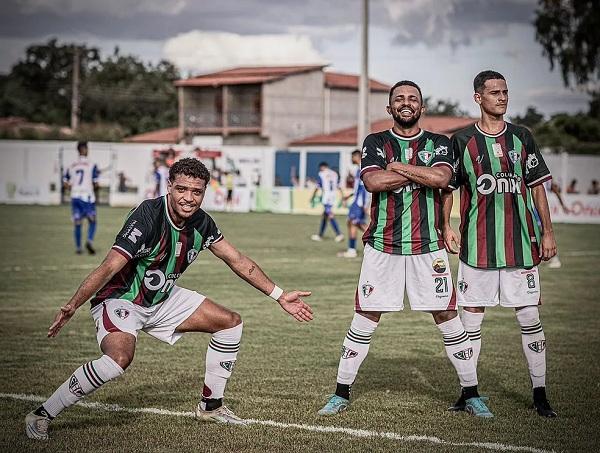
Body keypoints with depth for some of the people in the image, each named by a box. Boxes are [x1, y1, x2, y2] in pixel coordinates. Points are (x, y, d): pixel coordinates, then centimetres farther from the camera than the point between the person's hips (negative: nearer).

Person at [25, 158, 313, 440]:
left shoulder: (202, 224, -5)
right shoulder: (148, 217, -27)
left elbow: (238, 261, 7)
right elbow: (109, 268, -32)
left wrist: (280, 296, 8)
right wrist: (72, 306, -41)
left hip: (163, 300, 8)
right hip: (120, 298, -8)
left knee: (231, 323, 7)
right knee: (119, 358, -36)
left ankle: (211, 406, 21)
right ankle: (41, 416, -23)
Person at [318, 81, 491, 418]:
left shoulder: (438, 144, 7)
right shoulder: (375, 143, 6)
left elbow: (441, 178, -14)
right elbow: (373, 181, -13)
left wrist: (396, 166, -10)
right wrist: (421, 174, -10)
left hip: (428, 247, 0)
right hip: (383, 247, 0)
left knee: (448, 318, 1)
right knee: (364, 320, 1)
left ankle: (472, 394, 12)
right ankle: (342, 394, 11)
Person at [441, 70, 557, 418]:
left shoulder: (522, 138, 8)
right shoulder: (462, 141, 3)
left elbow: (537, 187, 10)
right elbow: (447, 187, 9)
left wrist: (548, 233, 5)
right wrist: (446, 227, -4)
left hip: (521, 242, 1)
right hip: (477, 243, -1)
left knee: (530, 316, 0)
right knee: (472, 316, 2)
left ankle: (540, 393, 7)